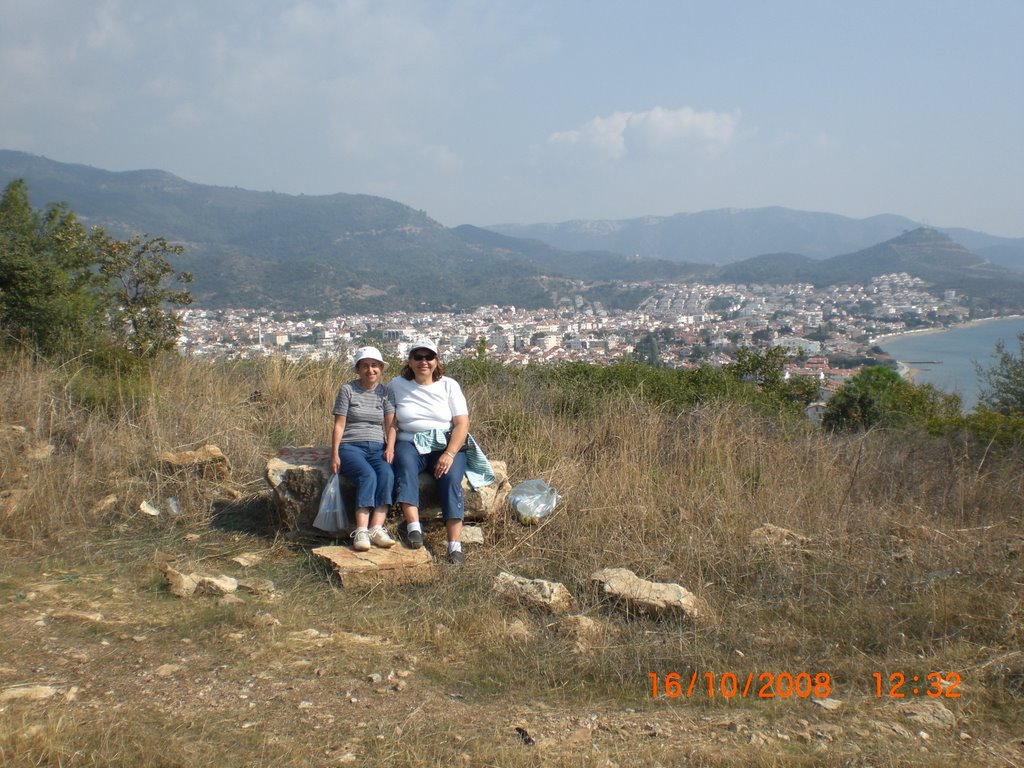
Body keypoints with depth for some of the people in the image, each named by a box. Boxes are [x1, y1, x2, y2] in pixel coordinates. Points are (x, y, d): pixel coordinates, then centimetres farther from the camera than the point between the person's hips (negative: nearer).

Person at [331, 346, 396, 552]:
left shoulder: (384, 392, 13)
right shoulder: (347, 390, 5)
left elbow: (390, 424, 6)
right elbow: (339, 425, 2)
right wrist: (334, 454, -7)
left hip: (377, 447, 3)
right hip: (351, 446, -2)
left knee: (387, 474, -30)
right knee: (367, 475, -32)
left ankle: (376, 528, -37)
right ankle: (361, 531, -39)